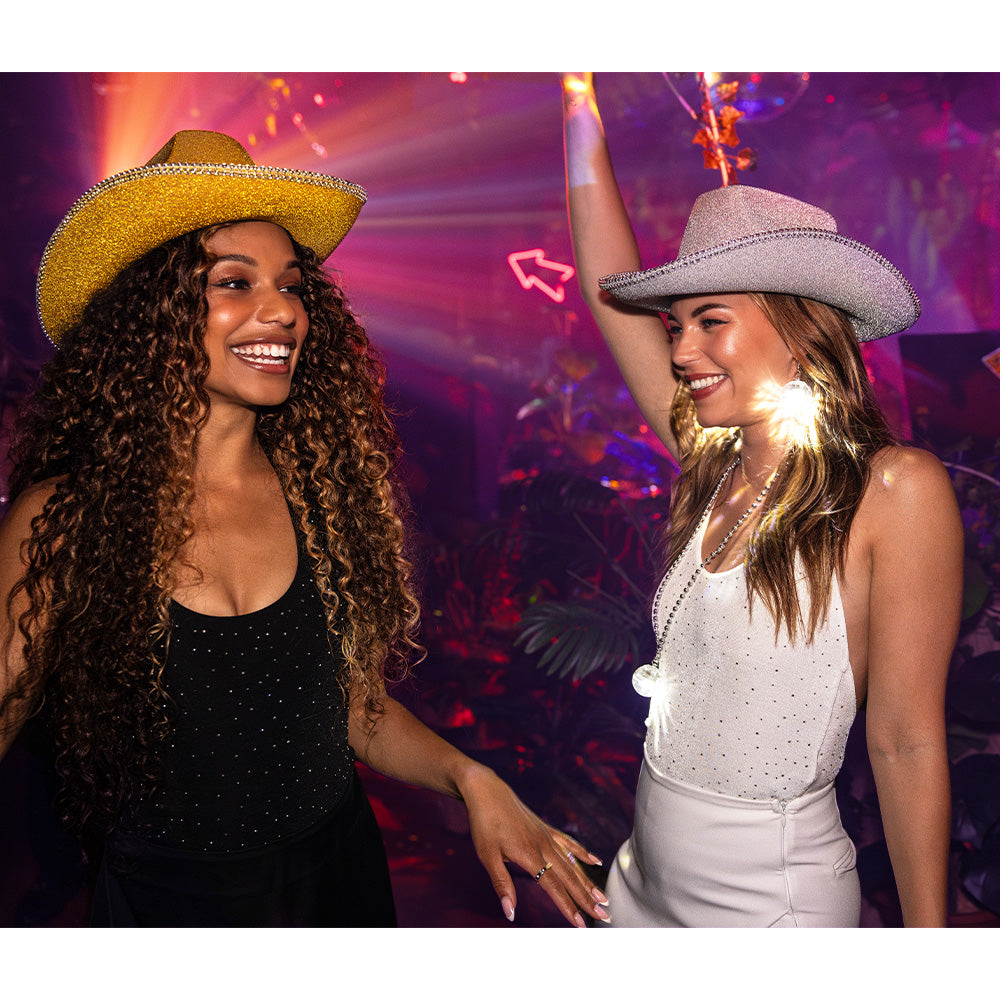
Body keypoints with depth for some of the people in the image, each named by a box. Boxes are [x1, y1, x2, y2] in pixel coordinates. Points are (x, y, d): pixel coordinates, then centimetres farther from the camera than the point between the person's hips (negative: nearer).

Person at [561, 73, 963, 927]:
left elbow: (907, 743, -14)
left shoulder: (896, 489, -16)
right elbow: (610, 291, 1)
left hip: (771, 894, -5)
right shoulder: (714, 472, -1)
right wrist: (581, 112, 2)